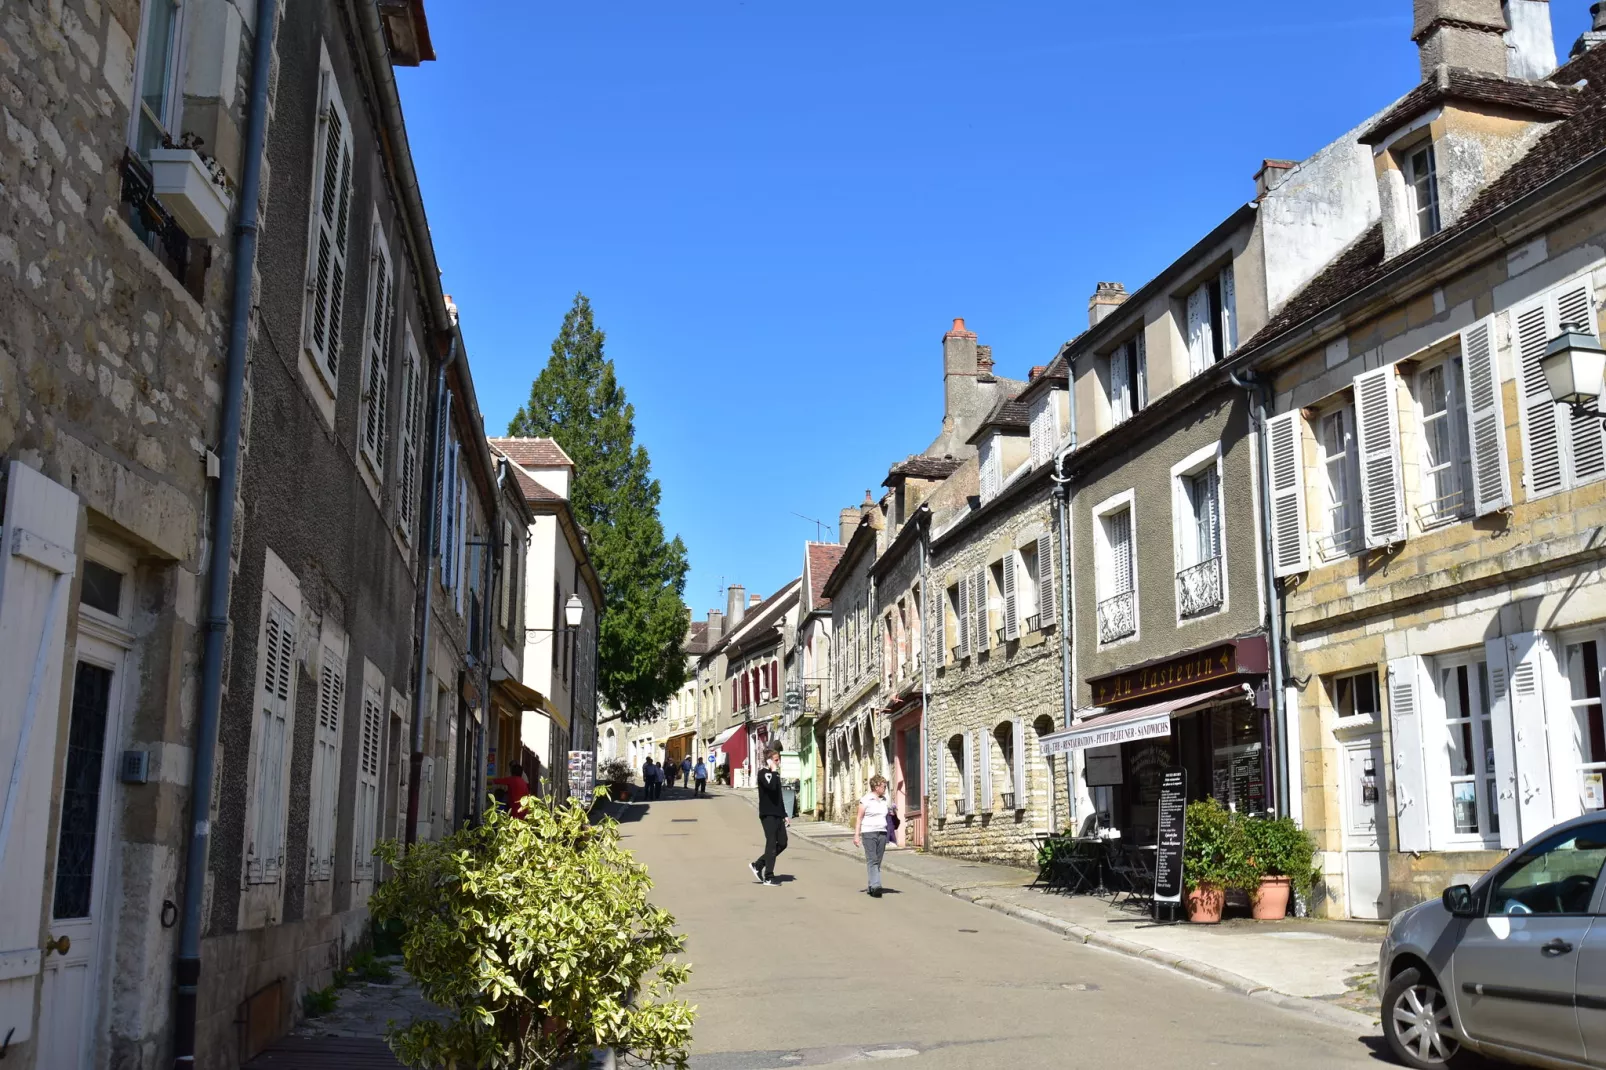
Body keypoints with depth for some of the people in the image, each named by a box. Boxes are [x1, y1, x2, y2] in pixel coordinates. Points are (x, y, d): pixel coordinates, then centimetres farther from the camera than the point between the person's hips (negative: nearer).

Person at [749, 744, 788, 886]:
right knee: (772, 843, -7)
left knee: (782, 843, 8)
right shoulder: (763, 773, -8)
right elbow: (771, 786, -30)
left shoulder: (775, 774, 19)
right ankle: (768, 878, -2)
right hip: (767, 814, -9)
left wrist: (785, 815, 20)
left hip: (777, 814, 9)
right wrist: (774, 770, -20)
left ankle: (757, 865, 18)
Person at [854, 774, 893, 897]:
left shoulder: (884, 800, 14)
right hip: (868, 833, -6)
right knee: (872, 860, -13)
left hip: (882, 833, 6)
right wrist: (856, 835, -9)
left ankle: (871, 886, 11)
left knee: (877, 861, 5)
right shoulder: (866, 800, -4)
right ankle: (876, 886, -21)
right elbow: (859, 818, -4)